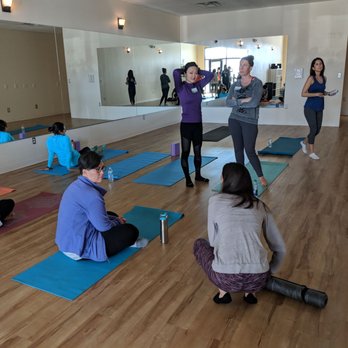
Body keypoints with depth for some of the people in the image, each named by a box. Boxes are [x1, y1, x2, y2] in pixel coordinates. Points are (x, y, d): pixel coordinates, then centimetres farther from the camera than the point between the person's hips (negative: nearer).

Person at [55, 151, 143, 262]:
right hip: (80, 249, -10)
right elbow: (103, 226, -18)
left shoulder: (77, 185, 5)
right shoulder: (90, 194, -26)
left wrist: (115, 219, 12)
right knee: (131, 231, -5)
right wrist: (117, 222, 2)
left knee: (112, 216, 24)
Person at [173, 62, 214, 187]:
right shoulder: (181, 88, -8)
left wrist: (198, 71, 6)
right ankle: (187, 179, 17)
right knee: (185, 152, 5)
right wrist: (185, 70, -4)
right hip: (186, 124, -5)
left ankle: (198, 175, 31)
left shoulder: (198, 85, 5)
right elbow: (176, 72, -23)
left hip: (198, 124, 5)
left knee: (198, 151, 15)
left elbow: (210, 75, 8)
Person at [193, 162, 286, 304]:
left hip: (226, 279, -3)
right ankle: (250, 291, 15)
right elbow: (280, 248, 18)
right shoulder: (260, 206, 13)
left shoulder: (215, 201, 5)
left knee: (200, 244, 28)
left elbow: (213, 241, 11)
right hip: (258, 279, 4)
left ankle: (224, 291, 12)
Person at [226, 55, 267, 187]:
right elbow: (228, 102, -6)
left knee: (250, 151, -4)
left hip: (250, 121, -4)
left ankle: (261, 176, 14)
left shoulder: (257, 83, -7)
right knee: (238, 149, 11)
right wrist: (244, 101, -17)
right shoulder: (235, 84, 7)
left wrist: (237, 102, -11)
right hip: (234, 120, 4)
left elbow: (254, 102, -21)